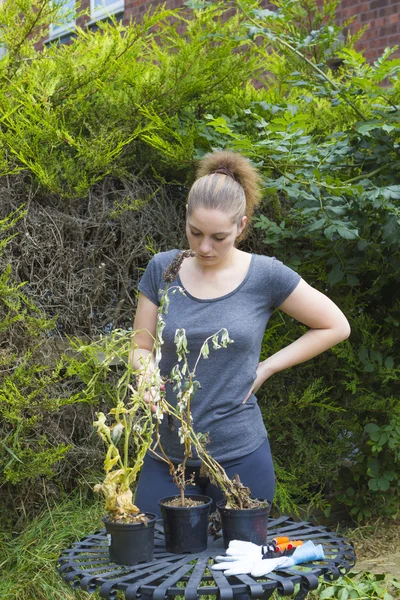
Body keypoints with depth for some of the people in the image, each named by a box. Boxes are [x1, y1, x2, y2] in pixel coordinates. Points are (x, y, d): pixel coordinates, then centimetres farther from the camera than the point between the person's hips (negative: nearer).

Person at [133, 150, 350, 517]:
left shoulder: (265, 275, -7)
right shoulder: (163, 269, 0)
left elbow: (336, 326, 2)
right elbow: (142, 348, 6)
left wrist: (266, 368, -4)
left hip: (239, 455, -2)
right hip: (168, 455, 2)